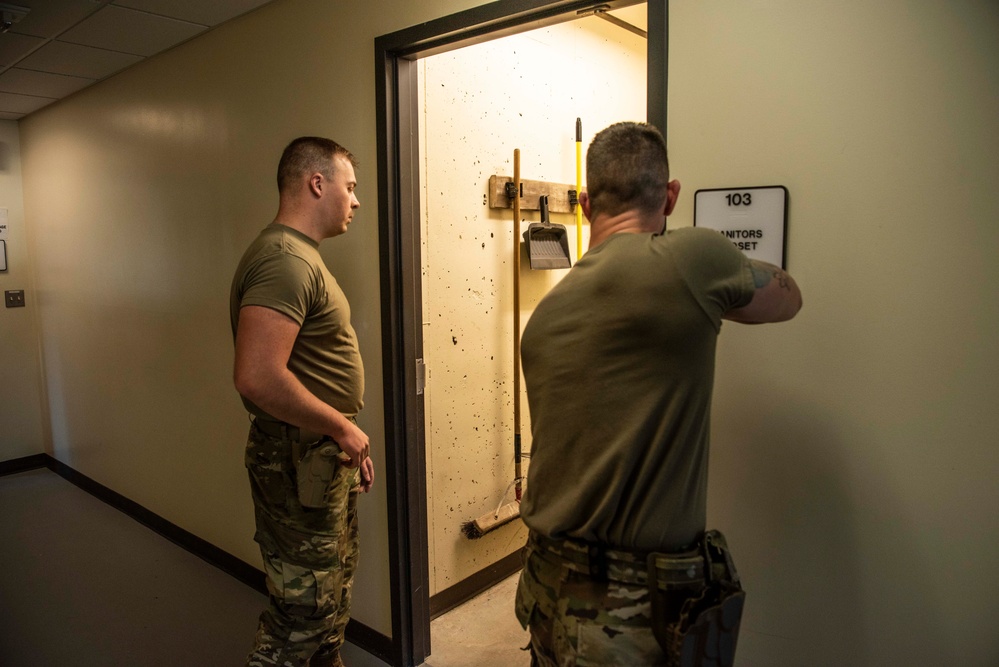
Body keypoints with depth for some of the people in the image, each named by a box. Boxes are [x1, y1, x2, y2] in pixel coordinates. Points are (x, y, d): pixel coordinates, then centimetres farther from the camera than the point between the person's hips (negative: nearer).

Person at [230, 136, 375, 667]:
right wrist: (343, 427, -19)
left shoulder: (301, 256, 14)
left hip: (325, 458, 10)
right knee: (302, 618, 4)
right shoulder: (284, 261, -20)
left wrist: (349, 441, 16)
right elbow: (258, 379, -32)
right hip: (299, 464, -10)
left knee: (332, 602, 23)